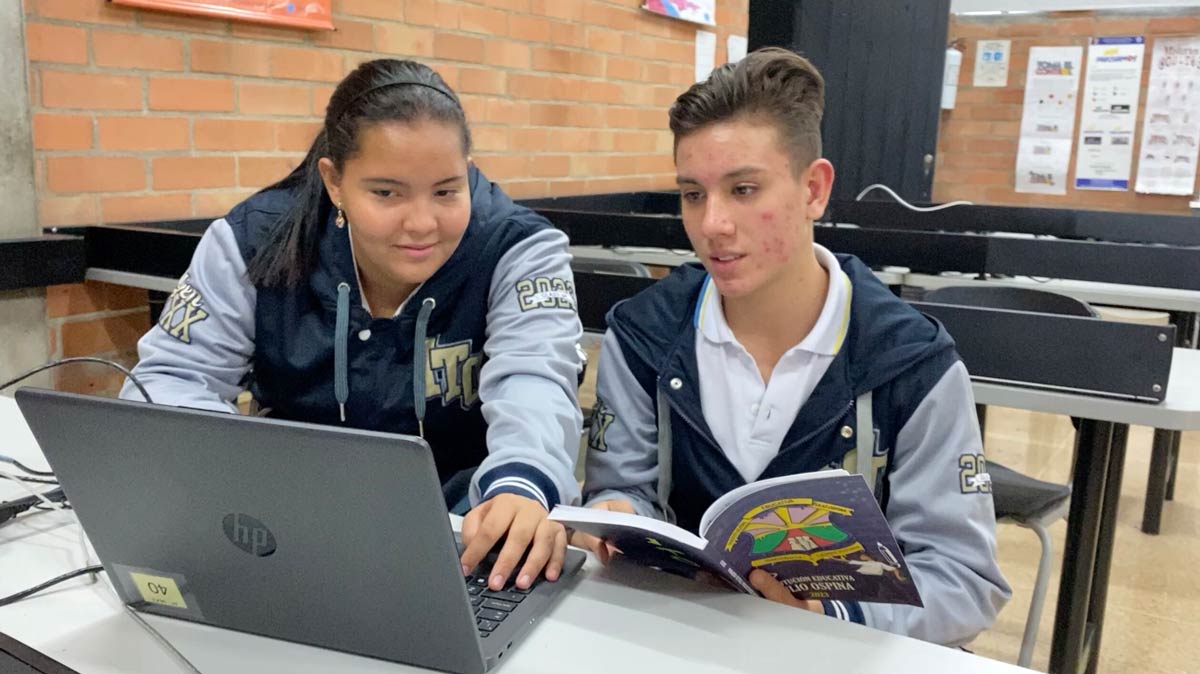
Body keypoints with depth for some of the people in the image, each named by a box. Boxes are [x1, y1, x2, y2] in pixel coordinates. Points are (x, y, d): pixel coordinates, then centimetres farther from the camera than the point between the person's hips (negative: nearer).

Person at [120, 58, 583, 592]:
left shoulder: (517, 249, -13)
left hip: (465, 519, -1)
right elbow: (170, 377, -7)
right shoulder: (255, 241, -9)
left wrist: (520, 487, -51)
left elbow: (532, 382, -27)